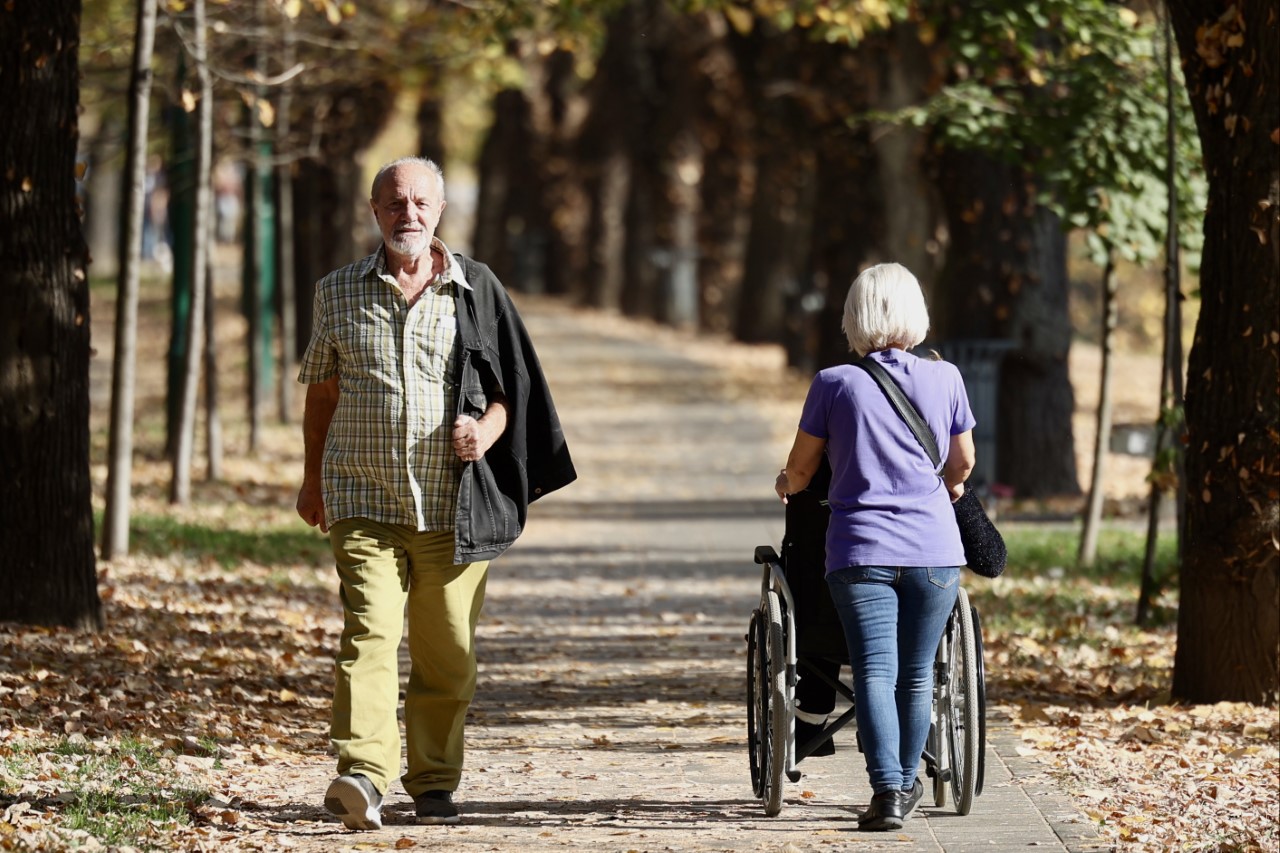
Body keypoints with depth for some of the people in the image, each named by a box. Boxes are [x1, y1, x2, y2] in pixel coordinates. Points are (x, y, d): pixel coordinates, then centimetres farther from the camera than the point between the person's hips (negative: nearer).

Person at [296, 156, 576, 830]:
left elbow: (514, 386, 10)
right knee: (368, 632, -18)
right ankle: (363, 775, -28)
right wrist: (313, 479, 22)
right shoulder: (339, 293, 8)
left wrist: (488, 429, -10)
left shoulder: (477, 292, 6)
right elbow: (322, 390, 19)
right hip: (364, 501, -1)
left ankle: (433, 782, 20)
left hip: (452, 508, 1)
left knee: (447, 656, 5)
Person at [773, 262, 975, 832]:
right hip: (935, 550, 2)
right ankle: (906, 784, 25)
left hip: (861, 550, -2)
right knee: (916, 673, 13)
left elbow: (799, 469, 9)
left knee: (874, 671, -5)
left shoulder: (834, 384, -1)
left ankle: (887, 789, -18)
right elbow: (963, 463, 17)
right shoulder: (945, 379, 3)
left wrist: (787, 485, 33)